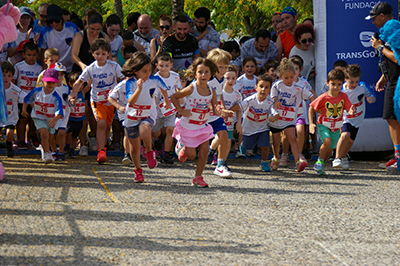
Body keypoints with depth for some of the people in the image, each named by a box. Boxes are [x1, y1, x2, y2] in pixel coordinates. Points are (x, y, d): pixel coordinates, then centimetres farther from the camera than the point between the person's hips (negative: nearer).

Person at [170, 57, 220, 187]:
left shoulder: (211, 92, -7)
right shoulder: (191, 89, -20)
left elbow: (214, 108, 3)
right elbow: (173, 97, -10)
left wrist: (217, 110, -21)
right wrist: (181, 111, -14)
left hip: (203, 126, 4)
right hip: (188, 126, -4)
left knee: (204, 150, -5)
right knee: (191, 155, 1)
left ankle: (198, 177, 9)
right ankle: (182, 147, 37)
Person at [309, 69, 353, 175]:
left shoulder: (343, 97, -8)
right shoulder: (323, 98, -16)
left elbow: (348, 109, -8)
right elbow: (311, 108, -6)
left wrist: (351, 111, -34)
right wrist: (311, 124, -13)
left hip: (336, 128, 4)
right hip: (323, 125, -4)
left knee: (329, 150, 12)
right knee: (327, 141, -29)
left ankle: (320, 166, 35)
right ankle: (319, 161, -8)